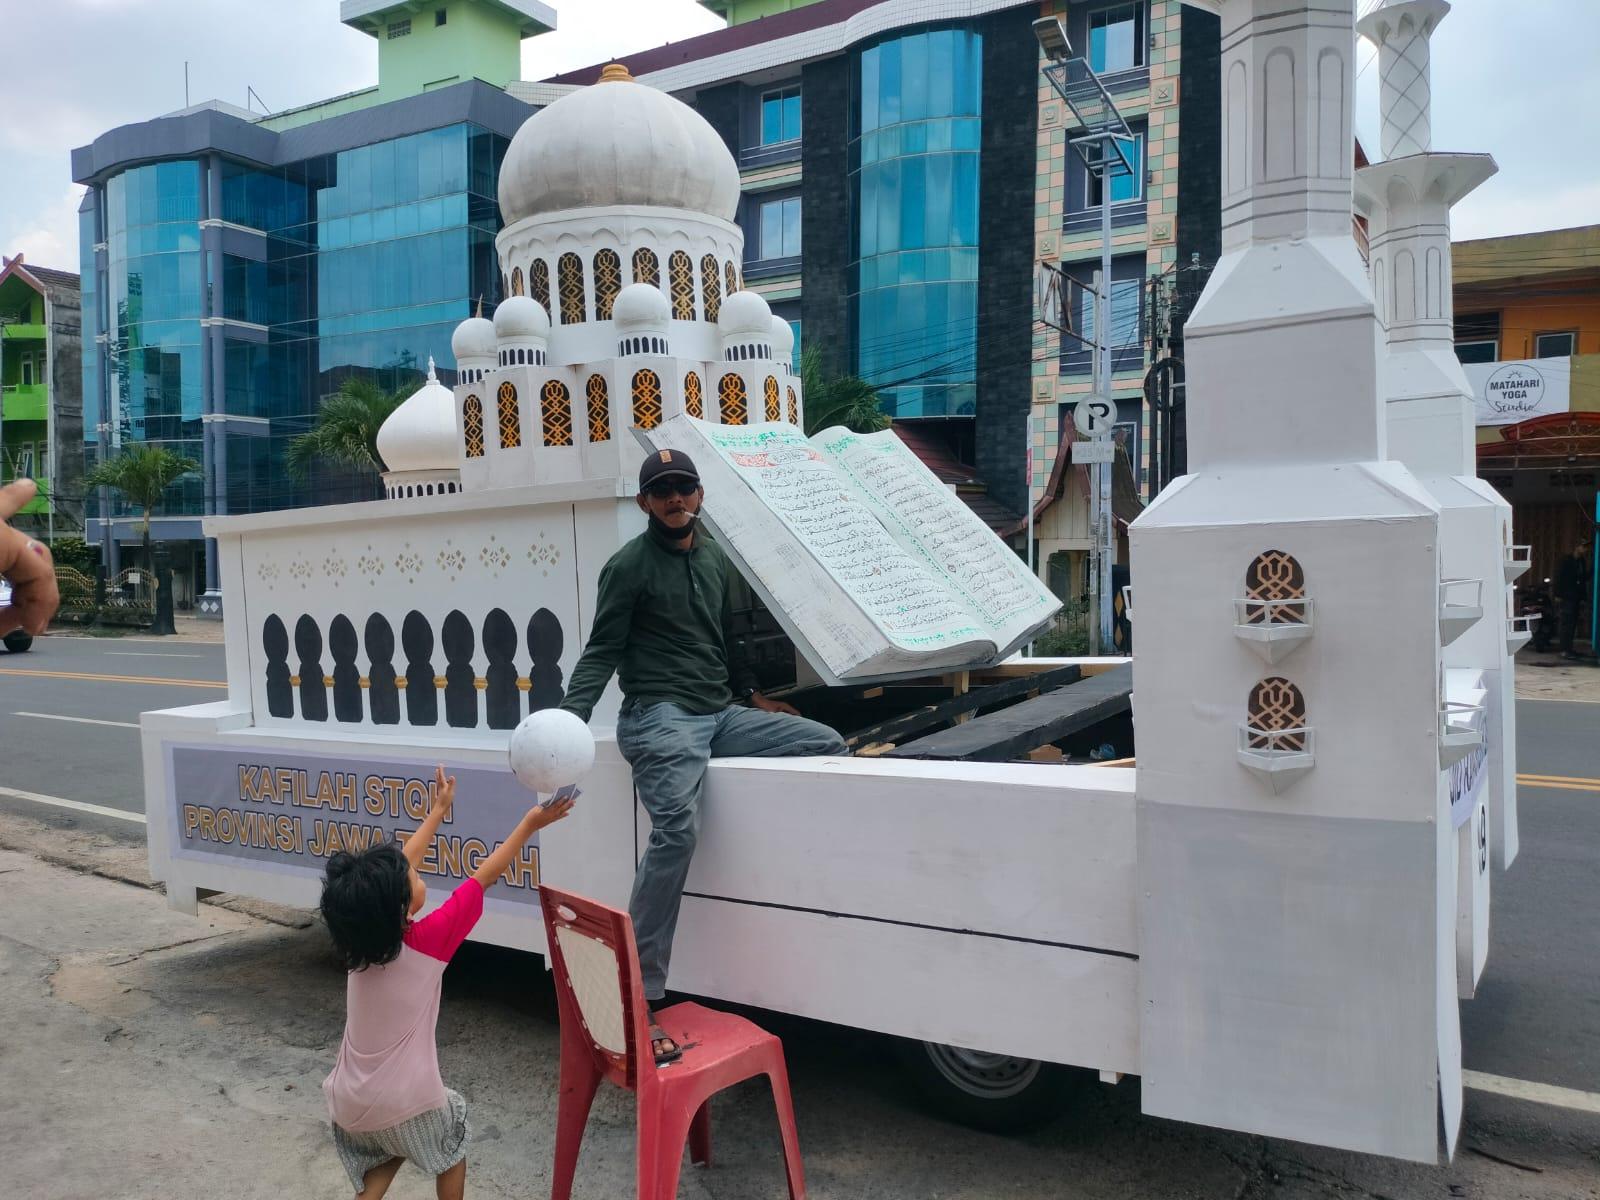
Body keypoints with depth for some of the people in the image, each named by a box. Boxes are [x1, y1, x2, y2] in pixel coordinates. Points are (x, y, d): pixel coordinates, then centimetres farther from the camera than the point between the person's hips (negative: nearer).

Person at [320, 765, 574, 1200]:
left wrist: (438, 811, 19)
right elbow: (483, 878, -11)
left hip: (348, 1107, 5)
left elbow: (399, 864, 9)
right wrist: (530, 824, -2)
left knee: (381, 1165, 31)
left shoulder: (361, 936, -3)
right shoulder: (427, 943, -18)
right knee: (454, 1119, 24)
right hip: (403, 1105, -5)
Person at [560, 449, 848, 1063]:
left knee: (827, 744, 1)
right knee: (676, 830, -29)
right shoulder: (629, 566, -3)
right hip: (661, 719, -8)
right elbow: (601, 652, -8)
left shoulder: (713, 557, 18)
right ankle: (639, 996, -26)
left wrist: (753, 696, 34)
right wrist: (568, 722, -20)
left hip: (720, 715, 8)